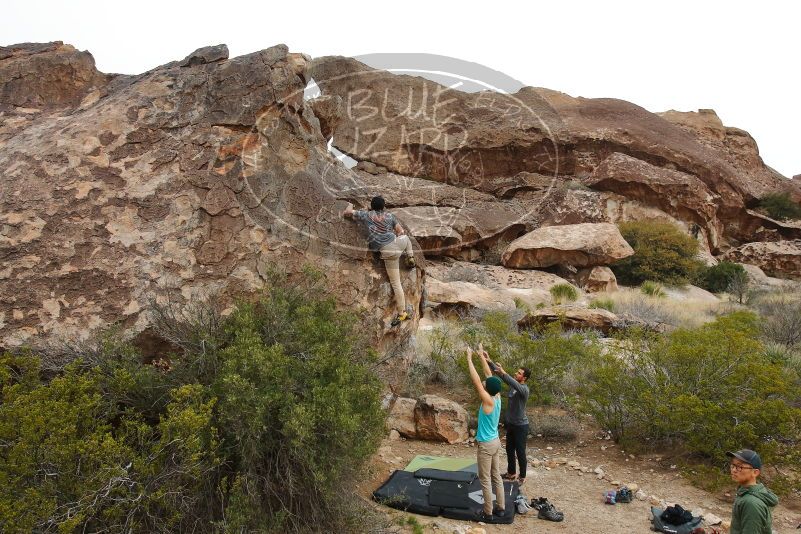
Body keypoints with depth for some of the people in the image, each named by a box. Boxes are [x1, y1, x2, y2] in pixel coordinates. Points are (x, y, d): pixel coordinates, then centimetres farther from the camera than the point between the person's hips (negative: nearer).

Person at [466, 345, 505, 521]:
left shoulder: (488, 401, -23)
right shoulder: (497, 397, -2)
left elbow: (476, 380, -24)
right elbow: (490, 375, 6)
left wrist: (469, 359, -19)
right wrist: (482, 357, 11)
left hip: (486, 445, -8)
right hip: (495, 442, 8)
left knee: (485, 480, 2)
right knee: (496, 477, 18)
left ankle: (488, 513, 10)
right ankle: (500, 507, 27)